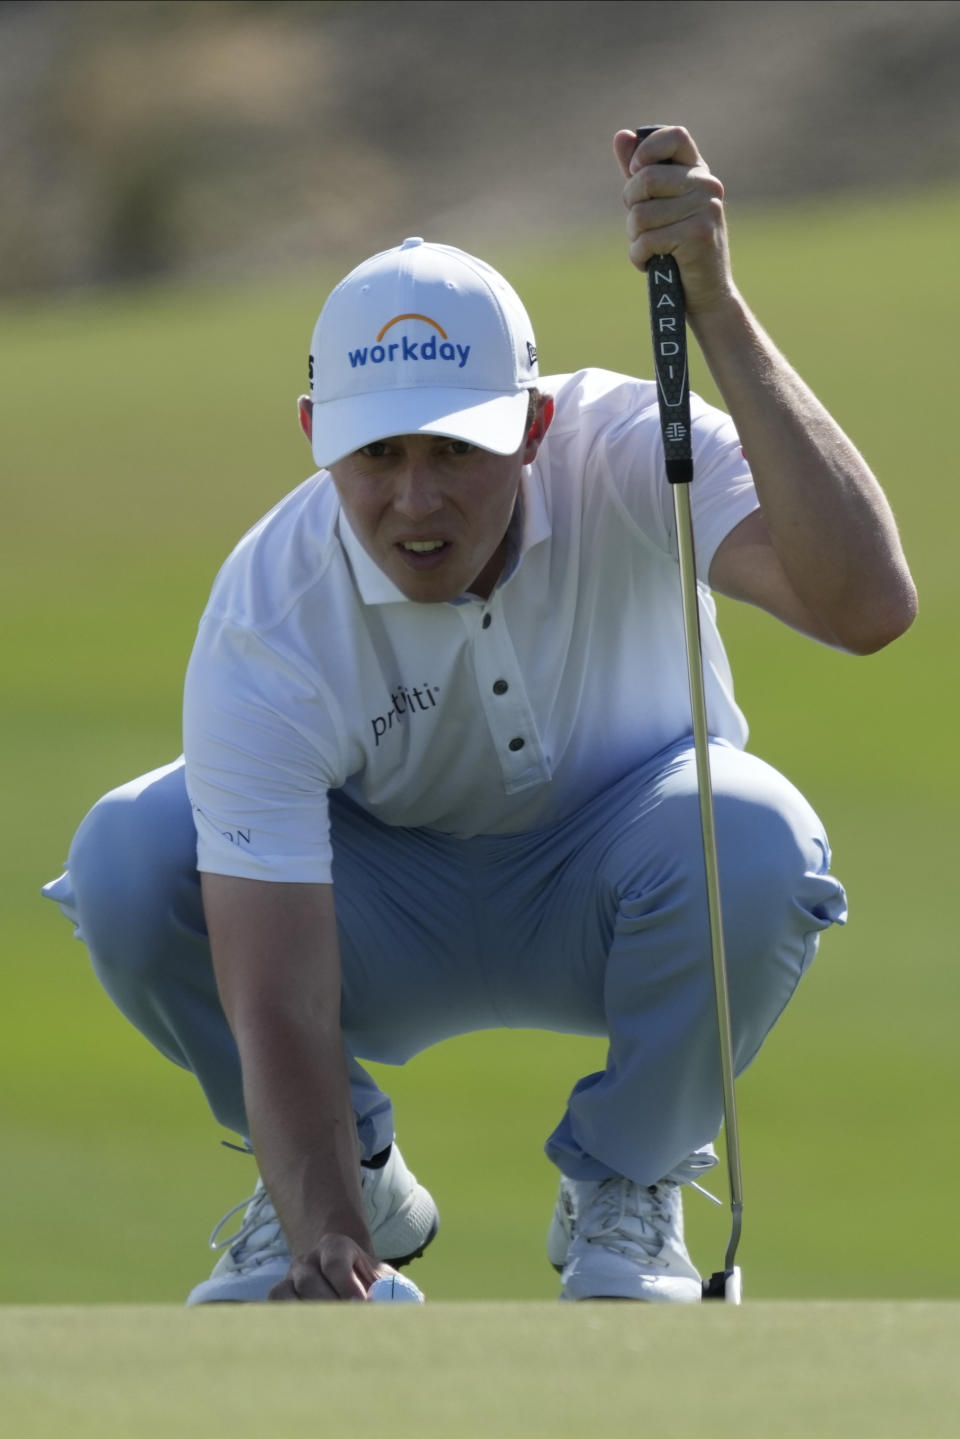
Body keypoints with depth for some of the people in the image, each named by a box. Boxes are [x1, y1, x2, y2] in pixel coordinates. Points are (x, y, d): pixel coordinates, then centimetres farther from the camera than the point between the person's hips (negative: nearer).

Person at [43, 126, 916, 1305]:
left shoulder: (622, 450, -29)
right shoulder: (266, 624, -30)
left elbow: (867, 603, -49)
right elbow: (277, 1008, -34)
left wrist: (715, 309, -54)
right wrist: (328, 1243, -51)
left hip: (606, 898, 0)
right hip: (389, 917, 0)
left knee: (751, 839, -35)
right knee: (128, 858, -28)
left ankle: (624, 1188, -6)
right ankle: (361, 1185, -1)